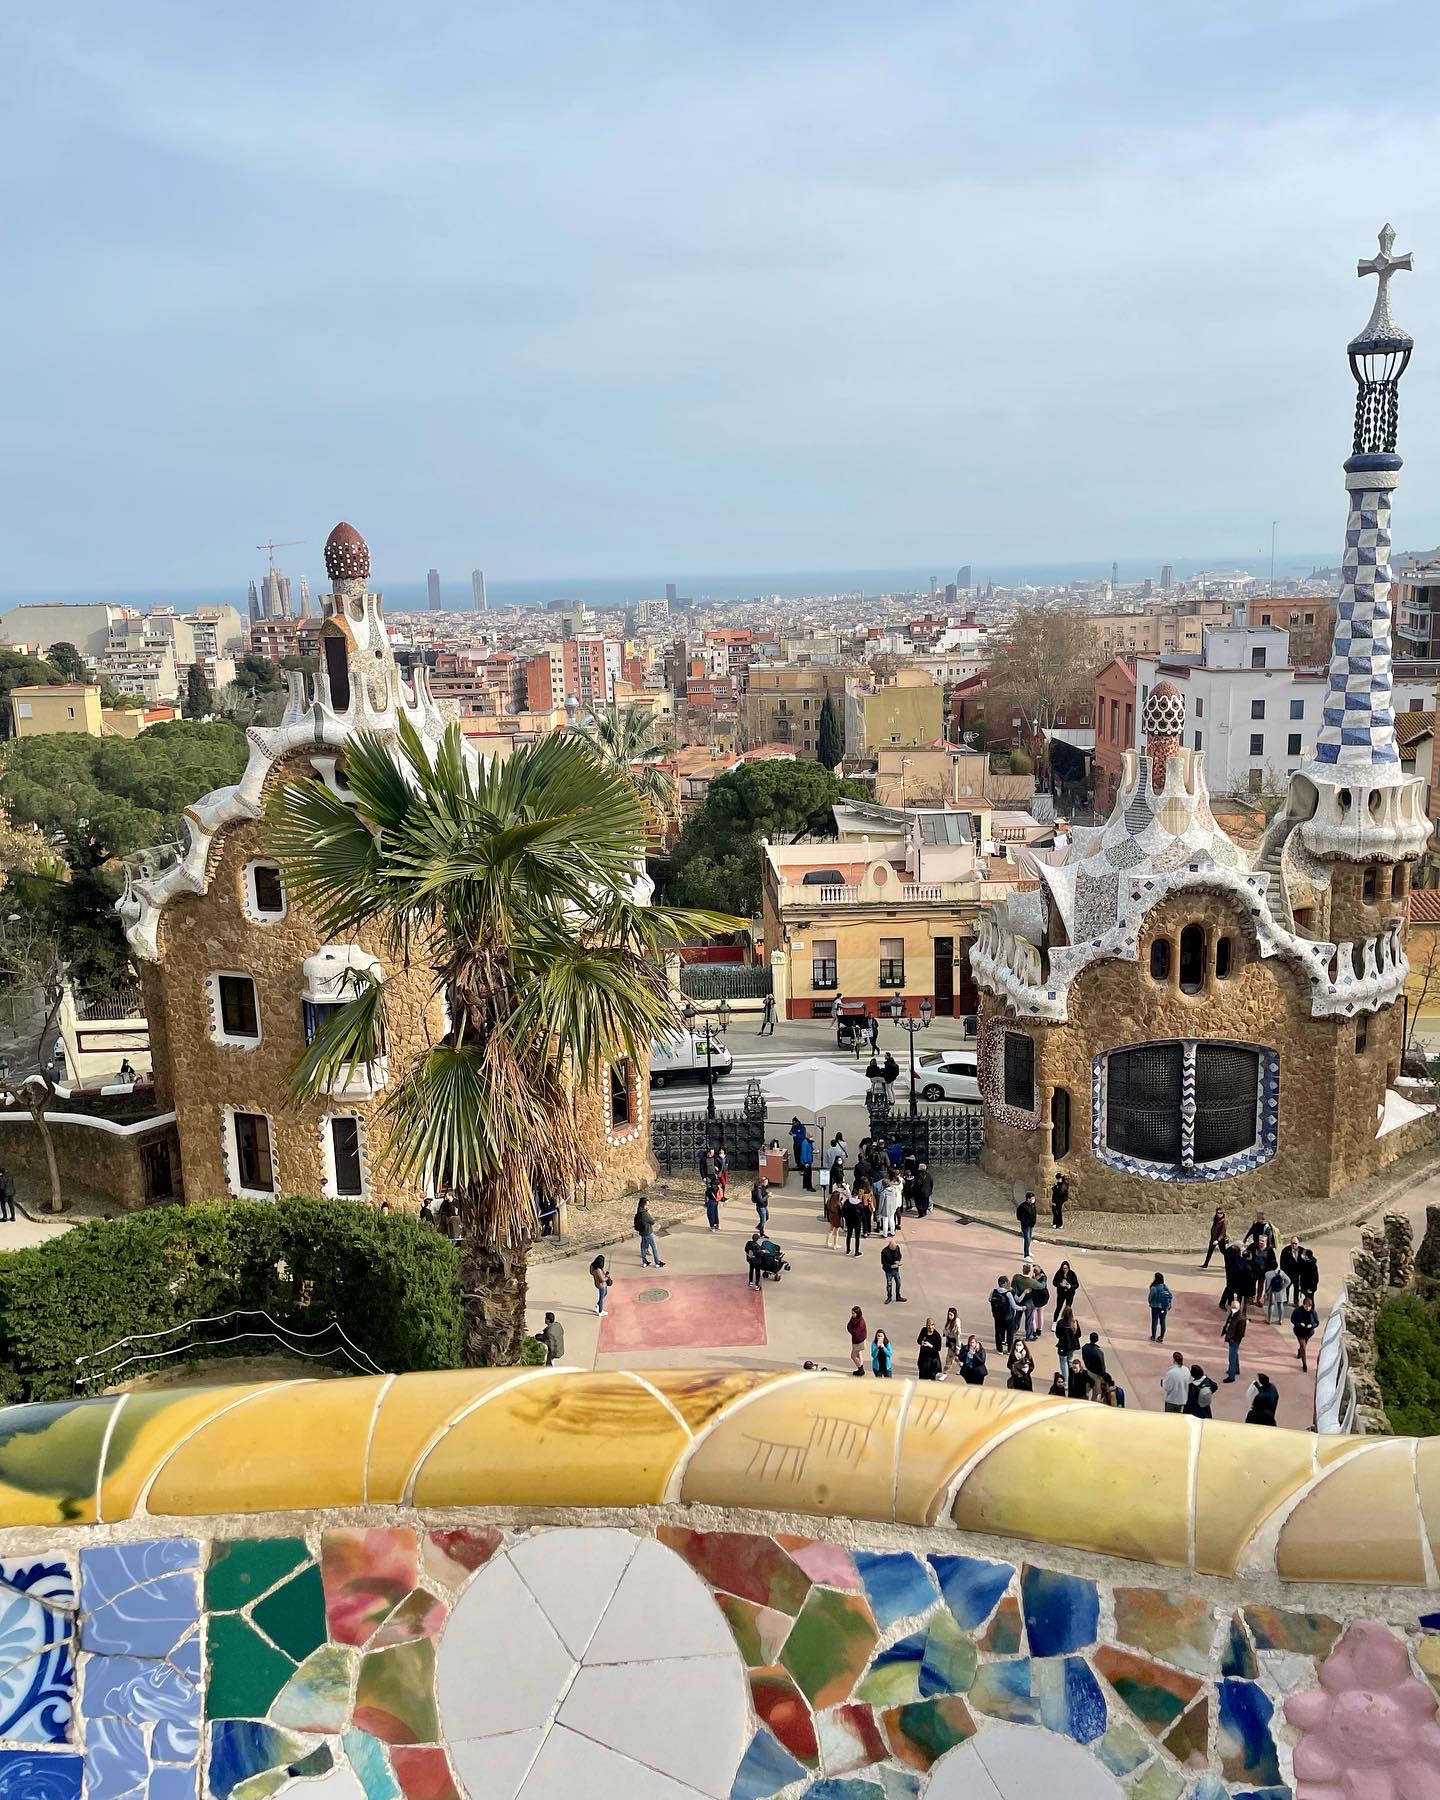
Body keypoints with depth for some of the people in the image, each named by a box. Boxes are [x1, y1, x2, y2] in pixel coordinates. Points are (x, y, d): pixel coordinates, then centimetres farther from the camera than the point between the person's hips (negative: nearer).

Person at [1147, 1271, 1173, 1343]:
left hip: (1155, 1307, -4)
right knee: (1162, 1322, 14)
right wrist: (1169, 1305, 6)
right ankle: (1161, 1338, 22)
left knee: (1154, 1322, 10)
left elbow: (1150, 1298, -15)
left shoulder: (1153, 1288, -21)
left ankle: (1153, 1337, 20)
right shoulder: (1165, 1287, -6)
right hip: (1164, 1308, 4)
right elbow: (1171, 1296, -4)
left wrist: (1151, 1303, 7)